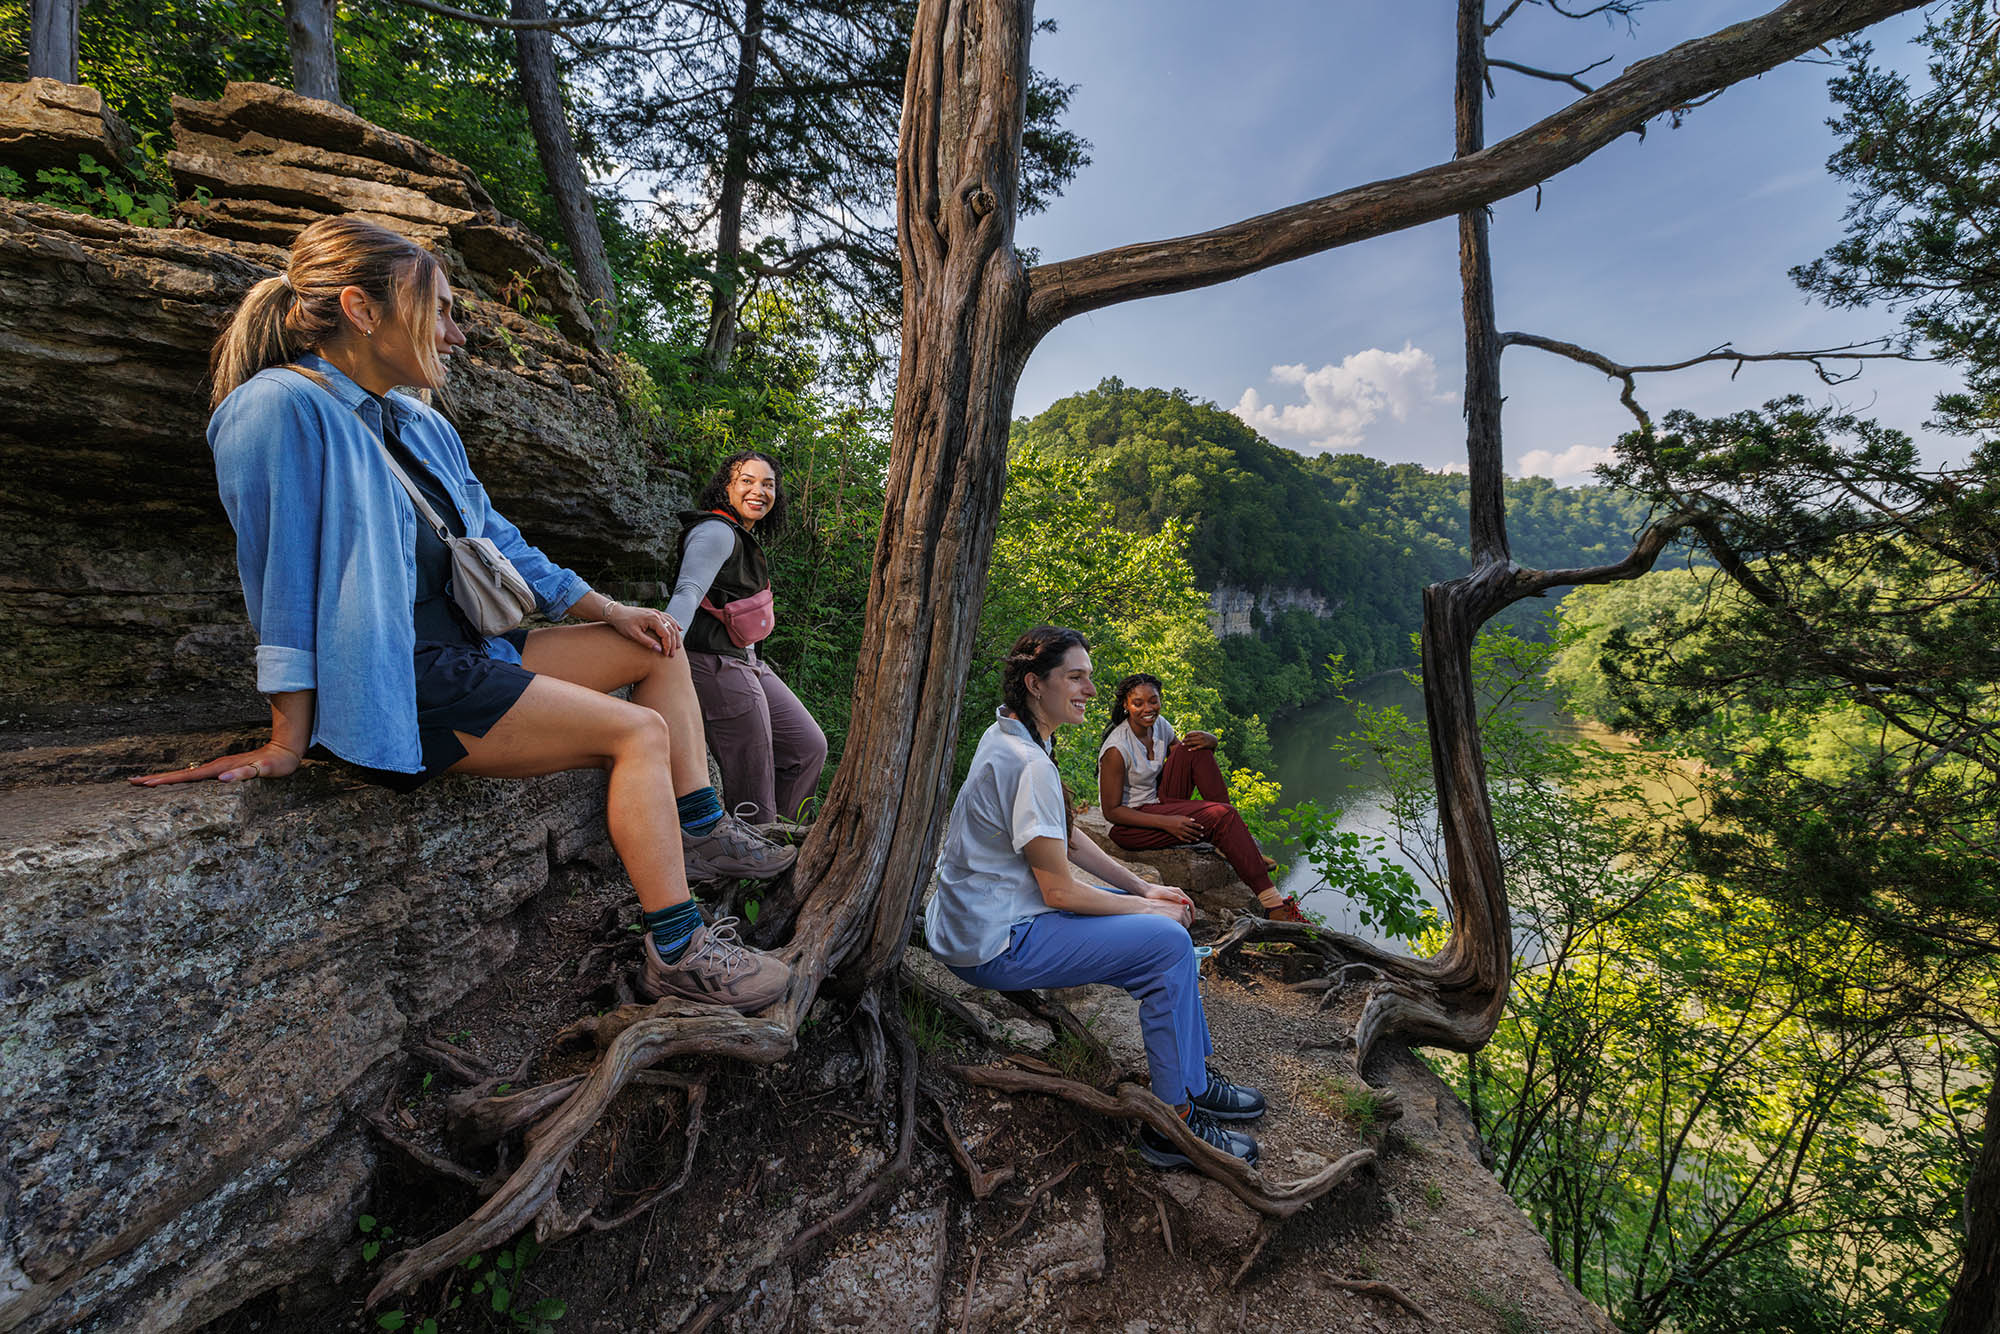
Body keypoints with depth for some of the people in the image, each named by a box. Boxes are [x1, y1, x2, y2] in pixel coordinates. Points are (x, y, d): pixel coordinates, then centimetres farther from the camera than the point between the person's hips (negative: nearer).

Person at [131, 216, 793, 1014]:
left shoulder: (421, 428, 13)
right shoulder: (281, 409, -14)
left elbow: (499, 542, 18)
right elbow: (284, 587, -16)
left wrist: (611, 611, 13)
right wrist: (288, 743, -13)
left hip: (465, 651, 10)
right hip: (393, 692, -10)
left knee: (658, 648, 9)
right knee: (640, 732, -18)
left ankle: (702, 833, 5)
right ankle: (675, 955, -12)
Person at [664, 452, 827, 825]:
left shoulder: (744, 539, 17)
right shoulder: (716, 532, -13)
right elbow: (689, 591, -28)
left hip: (747, 664, 10)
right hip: (717, 666, -10)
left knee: (809, 746, 14)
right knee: (752, 791, -7)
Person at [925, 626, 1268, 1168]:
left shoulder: (1009, 738, 7)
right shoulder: (1030, 764, -25)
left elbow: (1069, 840, 13)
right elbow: (1061, 892, -21)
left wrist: (1144, 889, 7)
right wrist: (1147, 908, -8)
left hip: (984, 917, 10)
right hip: (994, 946, -10)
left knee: (1162, 918, 13)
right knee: (1167, 943, -15)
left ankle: (1195, 1079, 23)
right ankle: (1173, 1121, 1)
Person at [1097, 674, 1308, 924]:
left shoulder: (1159, 725, -1)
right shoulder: (1116, 749, -23)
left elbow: (1190, 759, 10)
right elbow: (1111, 811, -20)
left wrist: (1210, 741, -14)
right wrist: (1166, 823, -27)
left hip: (1158, 803, 8)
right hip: (1128, 825, -8)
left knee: (1195, 749, -10)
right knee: (1220, 815, -23)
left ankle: (1230, 844, -8)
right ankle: (1272, 903, -21)